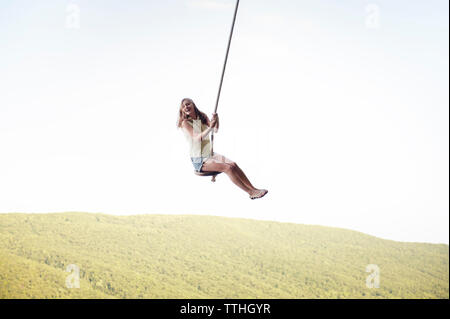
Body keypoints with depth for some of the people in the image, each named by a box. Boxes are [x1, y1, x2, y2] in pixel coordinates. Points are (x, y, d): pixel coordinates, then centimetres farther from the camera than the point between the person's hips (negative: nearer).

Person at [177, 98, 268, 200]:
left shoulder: (203, 117, 9)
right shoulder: (185, 123, -9)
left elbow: (215, 130, -2)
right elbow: (196, 138, -22)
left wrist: (216, 119, -24)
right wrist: (210, 128, -35)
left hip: (211, 154, 6)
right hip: (199, 161, -6)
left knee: (233, 164, -16)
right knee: (228, 168, -22)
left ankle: (253, 188, -14)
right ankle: (251, 192, -19)